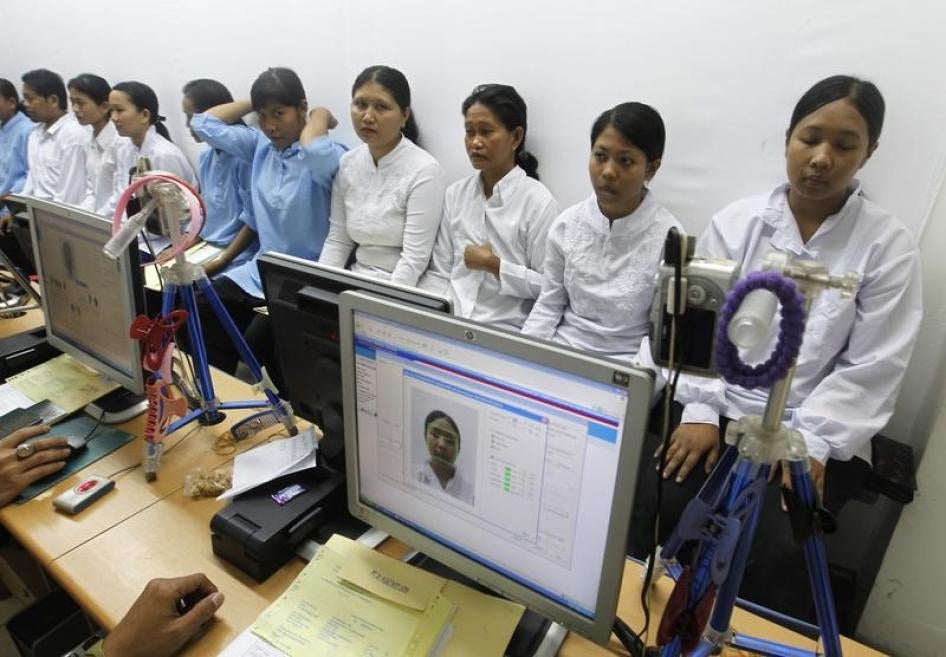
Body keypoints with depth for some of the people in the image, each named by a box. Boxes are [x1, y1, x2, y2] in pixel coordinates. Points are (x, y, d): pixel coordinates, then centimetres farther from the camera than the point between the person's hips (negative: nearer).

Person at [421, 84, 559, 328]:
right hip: (449, 321, 4)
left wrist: (494, 265, -11)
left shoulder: (538, 202, -6)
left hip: (504, 329, -4)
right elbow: (440, 273, 8)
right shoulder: (454, 194, 9)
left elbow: (550, 285, -8)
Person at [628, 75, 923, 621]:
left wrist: (811, 443, -14)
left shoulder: (889, 244, 0)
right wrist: (700, 411, -8)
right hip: (720, 410, 1)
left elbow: (872, 368, -4)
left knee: (777, 549, -22)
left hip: (819, 433, 0)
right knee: (654, 505, -21)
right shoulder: (735, 223, 4)